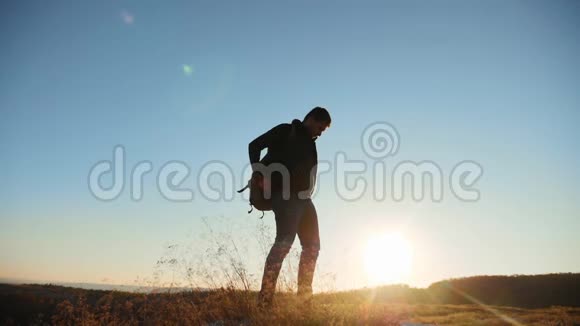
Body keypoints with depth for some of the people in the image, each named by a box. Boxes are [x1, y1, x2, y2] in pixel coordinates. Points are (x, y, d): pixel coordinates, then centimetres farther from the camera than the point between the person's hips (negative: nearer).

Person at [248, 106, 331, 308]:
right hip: (285, 196, -8)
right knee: (284, 240, -20)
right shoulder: (285, 131, 2)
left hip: (302, 198, 9)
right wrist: (258, 173, -12)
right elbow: (255, 145, -3)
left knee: (312, 245, 6)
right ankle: (265, 299, -19)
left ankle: (304, 297, 13)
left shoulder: (309, 143, 23)